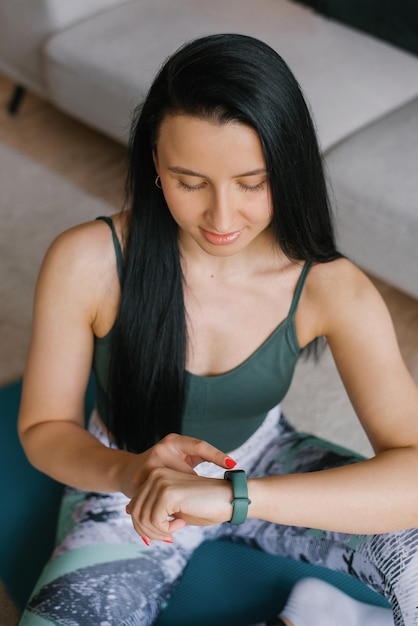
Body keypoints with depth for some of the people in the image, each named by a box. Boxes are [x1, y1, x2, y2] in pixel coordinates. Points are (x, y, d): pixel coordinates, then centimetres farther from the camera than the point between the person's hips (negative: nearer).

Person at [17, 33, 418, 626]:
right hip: (126, 492, 1)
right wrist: (129, 472, -33)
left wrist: (233, 496, -46)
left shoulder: (329, 289, -22)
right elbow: (42, 427, -10)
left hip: (261, 468, 0)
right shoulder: (86, 262, -23)